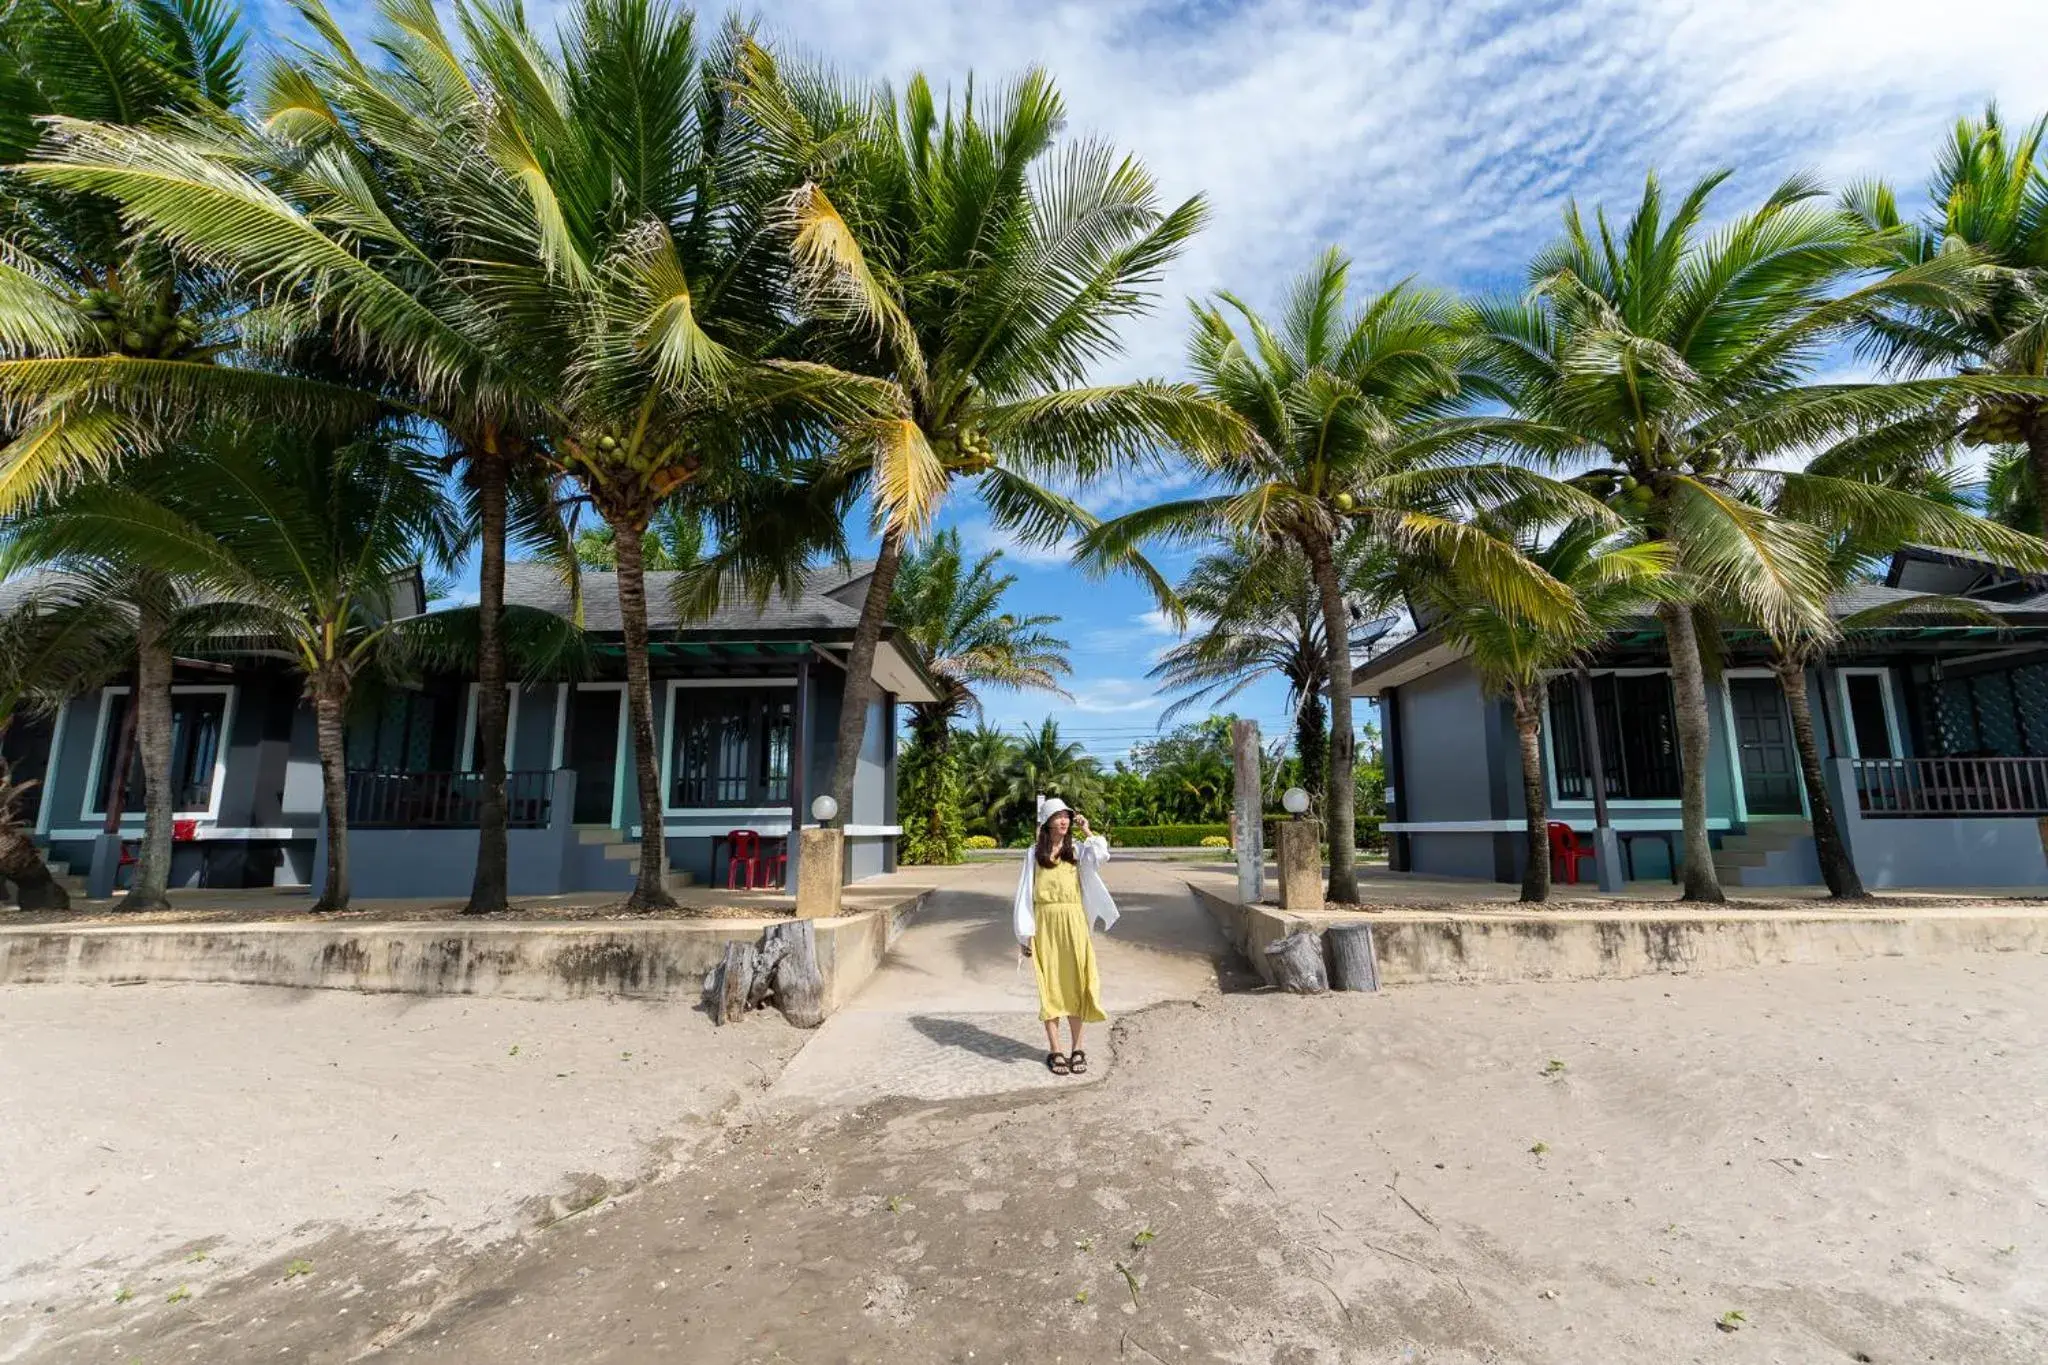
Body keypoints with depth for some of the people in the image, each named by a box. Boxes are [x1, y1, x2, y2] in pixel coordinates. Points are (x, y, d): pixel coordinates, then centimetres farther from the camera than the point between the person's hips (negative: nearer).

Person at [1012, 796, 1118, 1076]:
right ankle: (1054, 1051, 12)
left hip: (1074, 924, 1)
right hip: (1045, 924, -1)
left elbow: (1101, 855, -16)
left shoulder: (1077, 850, 6)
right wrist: (1025, 934, -2)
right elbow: (1025, 893, 3)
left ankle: (1078, 1049, 15)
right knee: (1049, 985, 3)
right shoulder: (1034, 853, 4)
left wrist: (1087, 831, -4)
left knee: (1075, 983, 4)